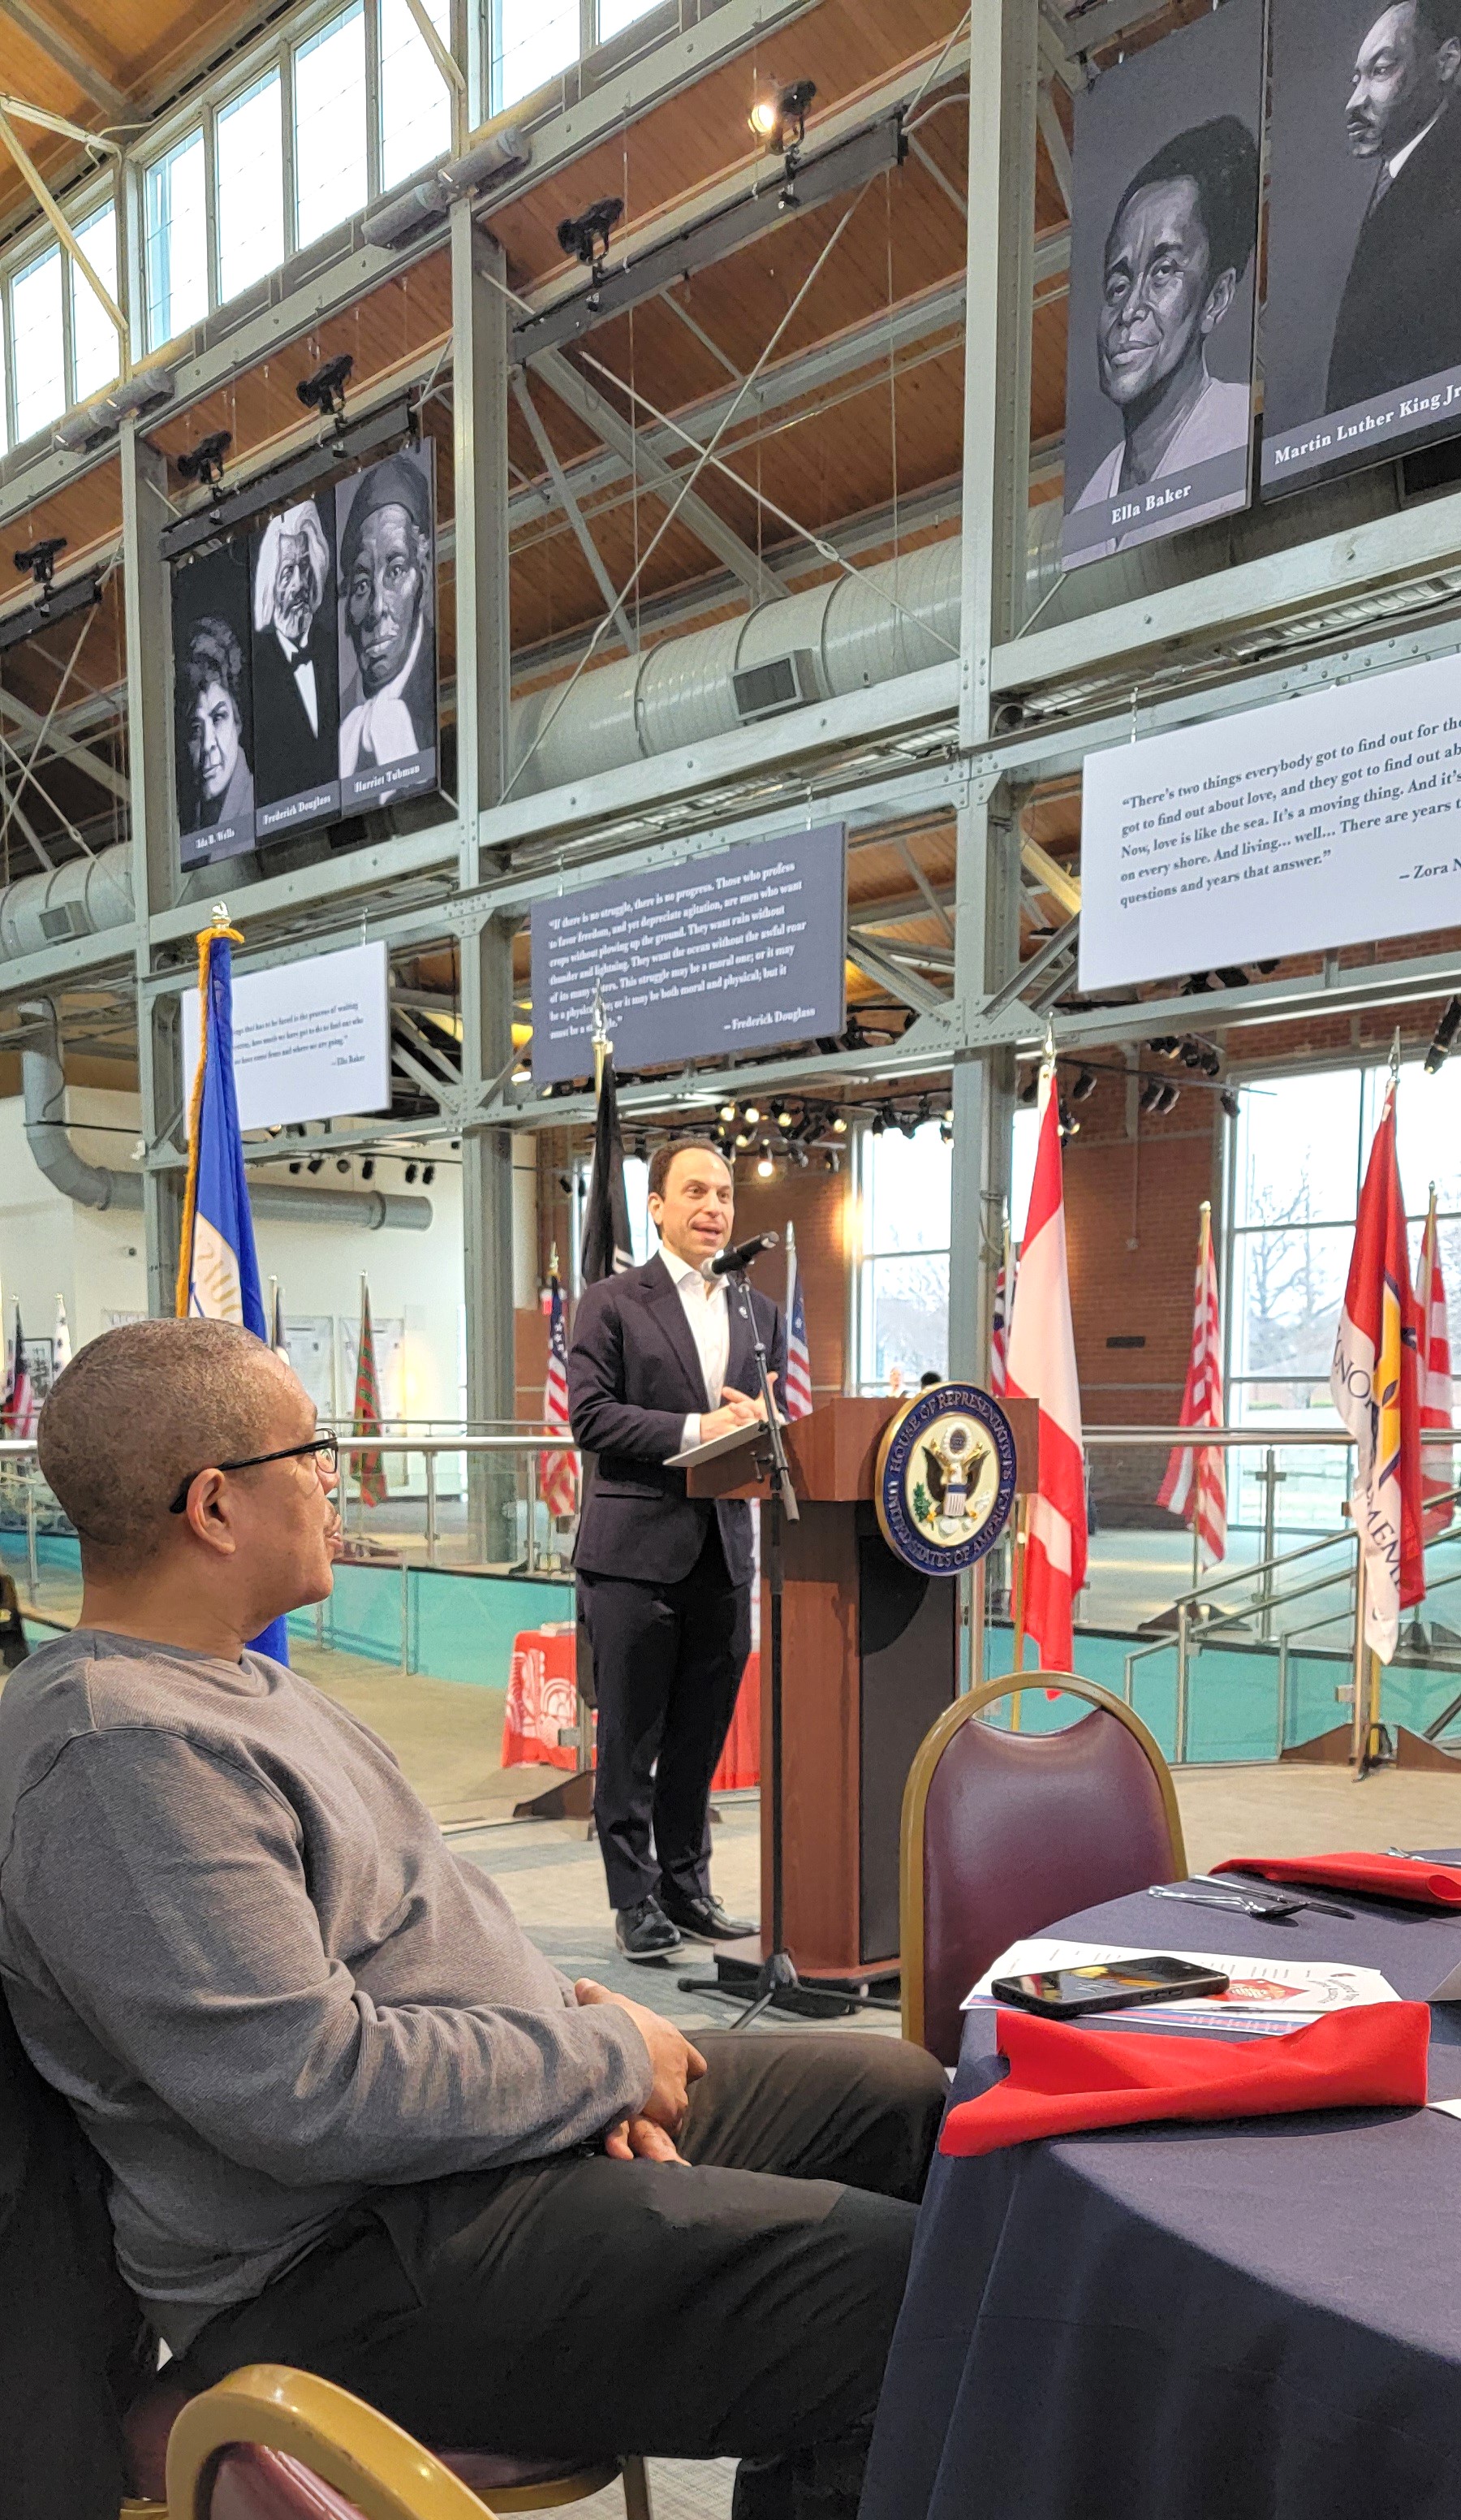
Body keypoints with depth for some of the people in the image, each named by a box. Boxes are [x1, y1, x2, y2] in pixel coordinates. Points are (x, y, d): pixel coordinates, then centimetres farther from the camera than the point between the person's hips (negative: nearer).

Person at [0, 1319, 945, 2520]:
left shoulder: (228, 1676, 11)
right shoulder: (119, 1752, -23)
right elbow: (317, 2093, -28)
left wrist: (566, 2027, 4)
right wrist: (605, 2056, -15)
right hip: (363, 2263, -10)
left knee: (905, 2098, 13)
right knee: (897, 2292, -21)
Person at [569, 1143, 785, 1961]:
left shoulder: (761, 1313, 15)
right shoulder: (612, 1303, 0)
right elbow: (592, 1414, -10)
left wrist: (756, 1424, -8)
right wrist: (696, 1429, -17)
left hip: (726, 1547, 5)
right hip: (637, 1545, -5)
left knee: (701, 1735, 13)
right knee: (631, 1738, 3)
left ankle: (687, 1886, 25)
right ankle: (635, 1899, 13)